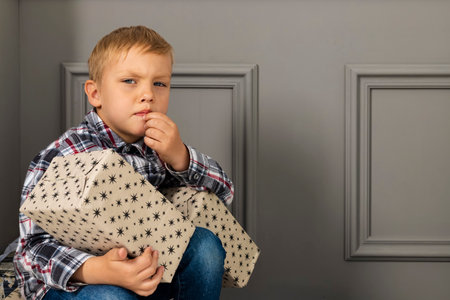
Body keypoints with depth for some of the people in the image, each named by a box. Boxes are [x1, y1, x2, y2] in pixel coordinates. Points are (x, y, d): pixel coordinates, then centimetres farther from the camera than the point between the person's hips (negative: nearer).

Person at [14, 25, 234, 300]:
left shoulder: (158, 144, -4)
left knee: (204, 243, -14)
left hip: (139, 269, 6)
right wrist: (97, 270, -47)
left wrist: (179, 157, -21)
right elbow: (36, 245, -27)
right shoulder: (59, 160, -22)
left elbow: (224, 192, -2)